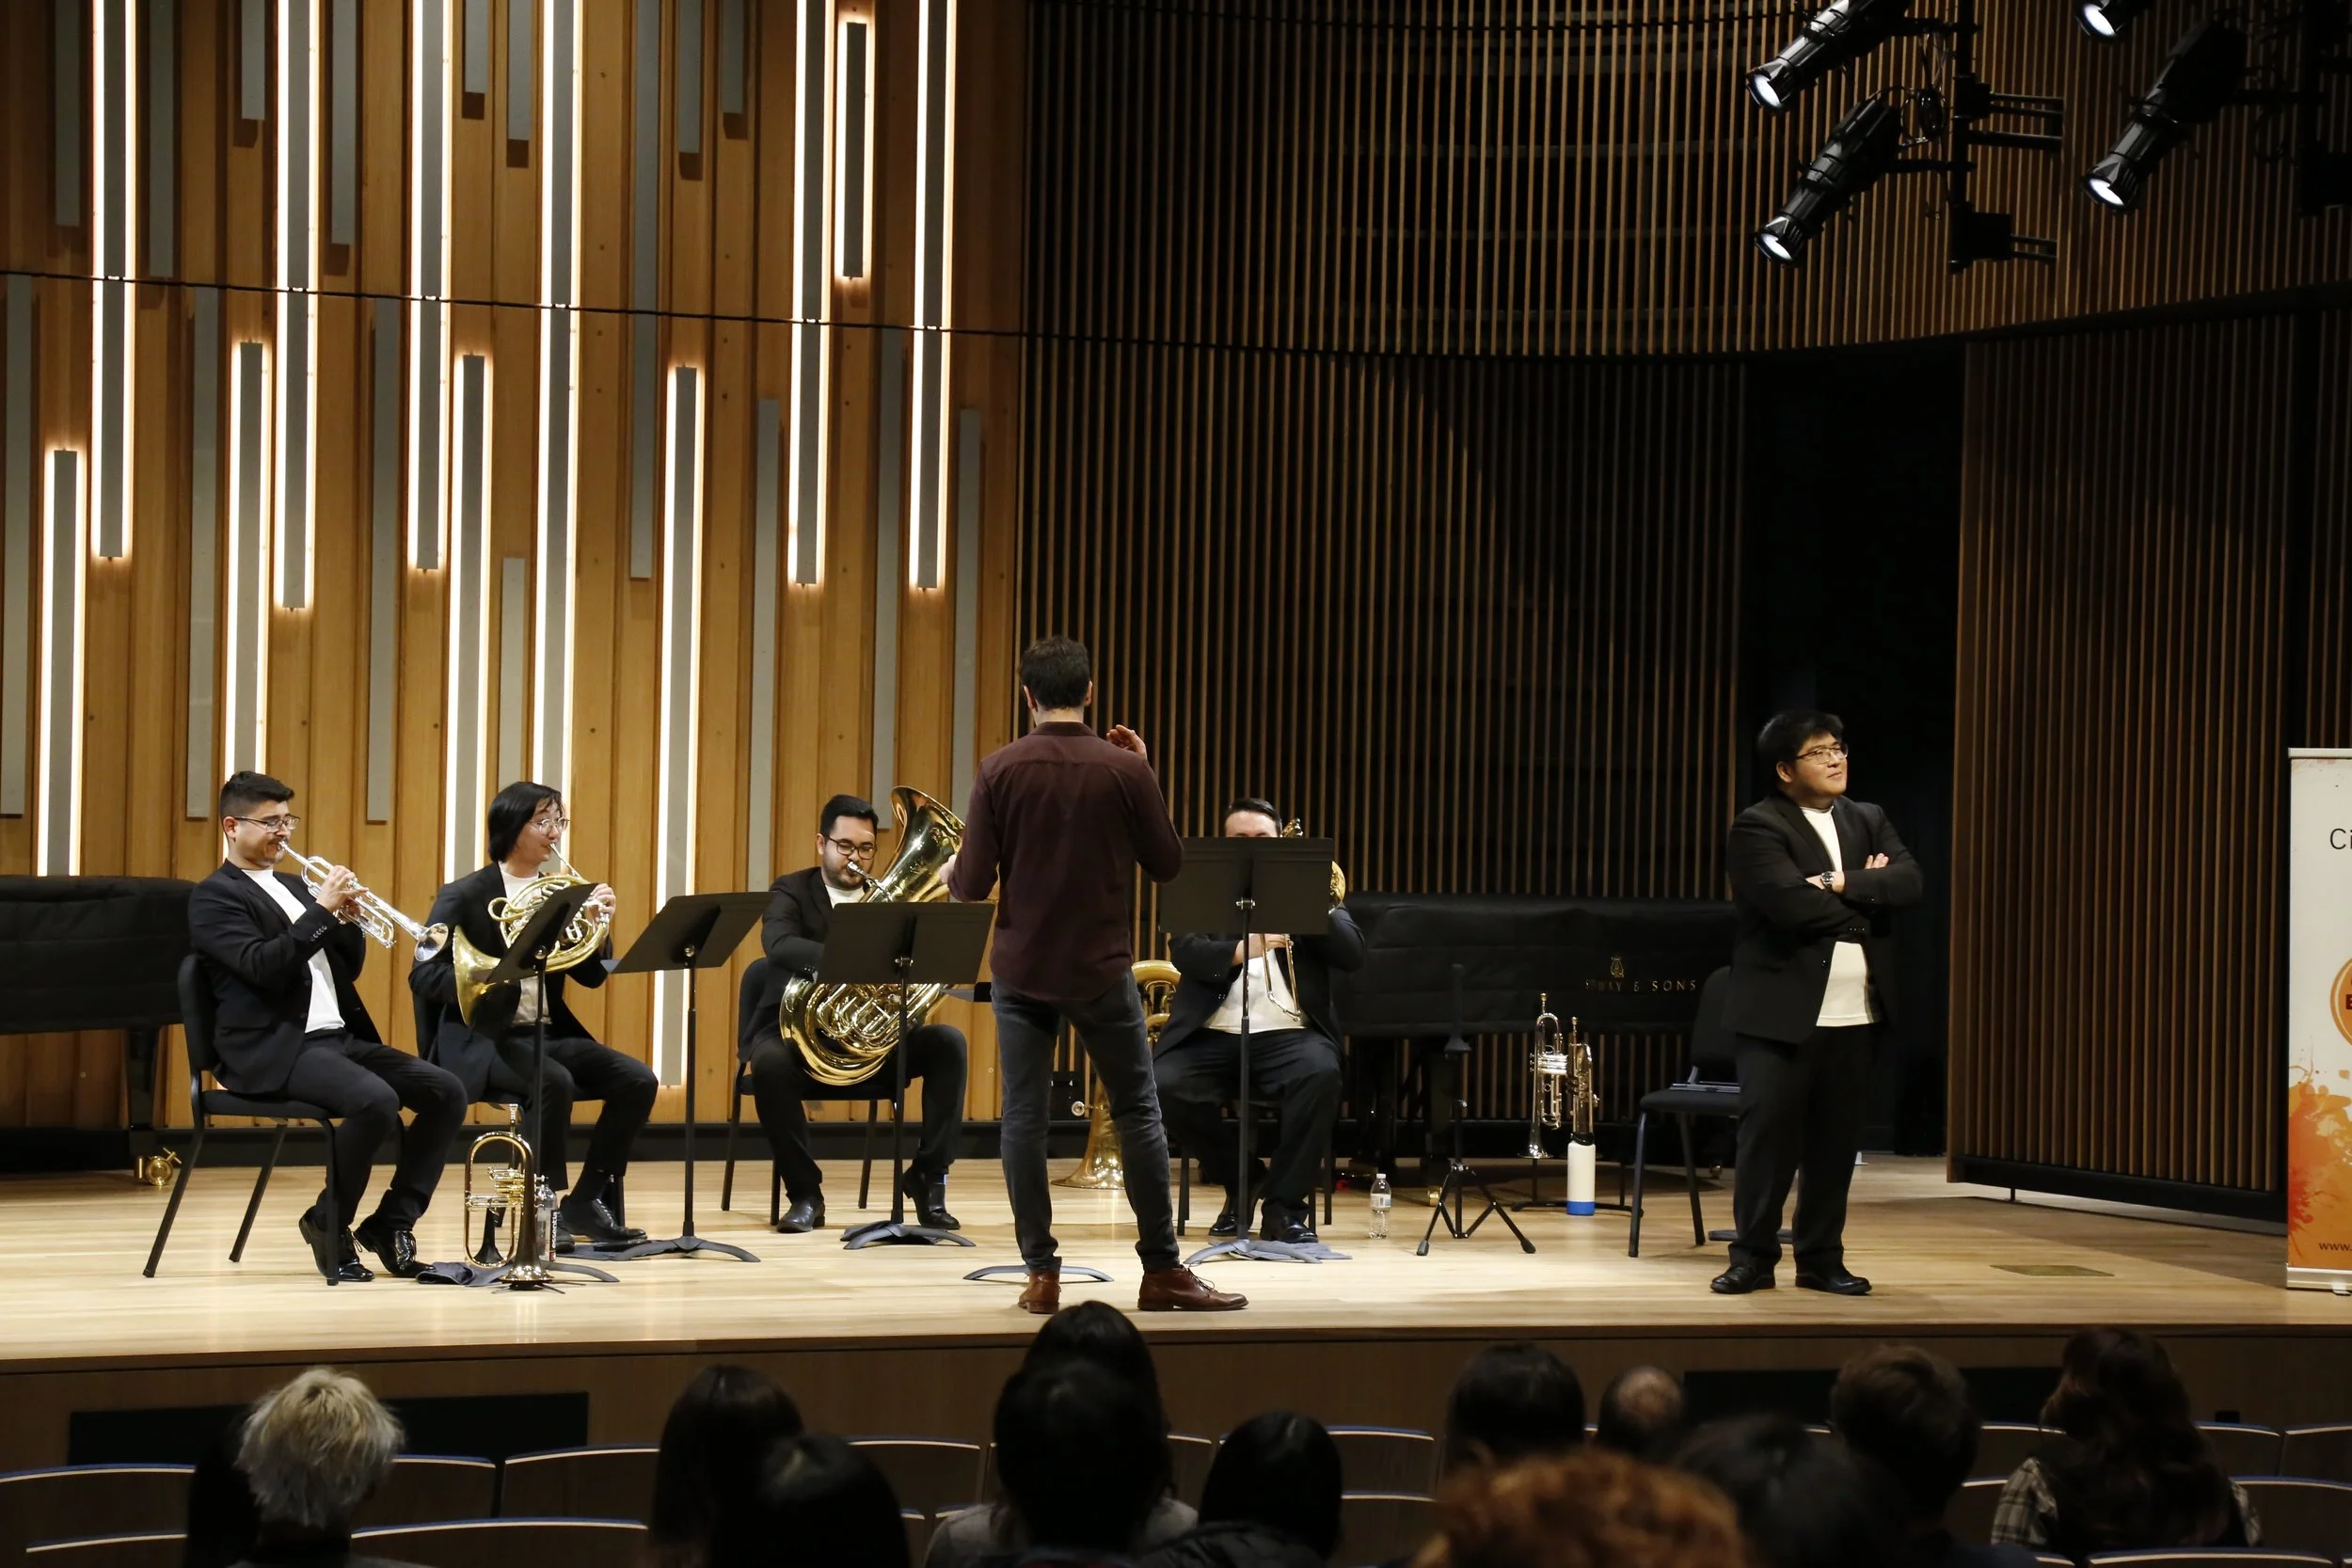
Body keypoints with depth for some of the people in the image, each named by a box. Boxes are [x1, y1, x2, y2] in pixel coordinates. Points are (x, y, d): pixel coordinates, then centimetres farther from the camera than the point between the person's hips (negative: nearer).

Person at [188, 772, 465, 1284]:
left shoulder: (293, 887, 22)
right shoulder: (214, 896, -4)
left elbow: (347, 970, 19)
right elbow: (263, 966, -19)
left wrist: (346, 919, 1)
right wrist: (322, 909, -20)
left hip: (337, 1037, 8)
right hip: (272, 1051, -8)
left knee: (445, 1093, -8)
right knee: (376, 1101, -32)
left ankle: (391, 1221, 0)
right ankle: (329, 1223, -12)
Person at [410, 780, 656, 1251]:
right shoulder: (464, 896, -4)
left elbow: (591, 975, 10)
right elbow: (424, 977, -12)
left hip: (548, 1034, 6)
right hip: (484, 1041, -6)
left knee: (638, 1081, -13)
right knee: (554, 1082, -35)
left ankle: (587, 1200, -3)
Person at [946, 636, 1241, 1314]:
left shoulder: (1000, 771, -7)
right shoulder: (1124, 770, -8)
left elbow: (973, 885, -7)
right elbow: (1168, 864, 1)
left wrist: (954, 875, 16)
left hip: (1021, 971, 1)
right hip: (1100, 971, -1)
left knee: (1024, 1117, 6)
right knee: (1139, 1115, 7)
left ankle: (1041, 1272, 5)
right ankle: (1162, 1271, 8)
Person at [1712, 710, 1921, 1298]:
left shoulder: (1868, 821, 14)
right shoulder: (1759, 828, -5)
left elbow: (1908, 881, -3)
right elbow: (1791, 903, -20)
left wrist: (1840, 884, -16)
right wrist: (1864, 896, -7)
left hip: (1853, 1015, 5)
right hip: (1783, 1012, -5)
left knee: (1835, 1140, 8)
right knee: (1768, 1135, -5)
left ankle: (1822, 1259, 15)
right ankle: (1753, 1258, 4)